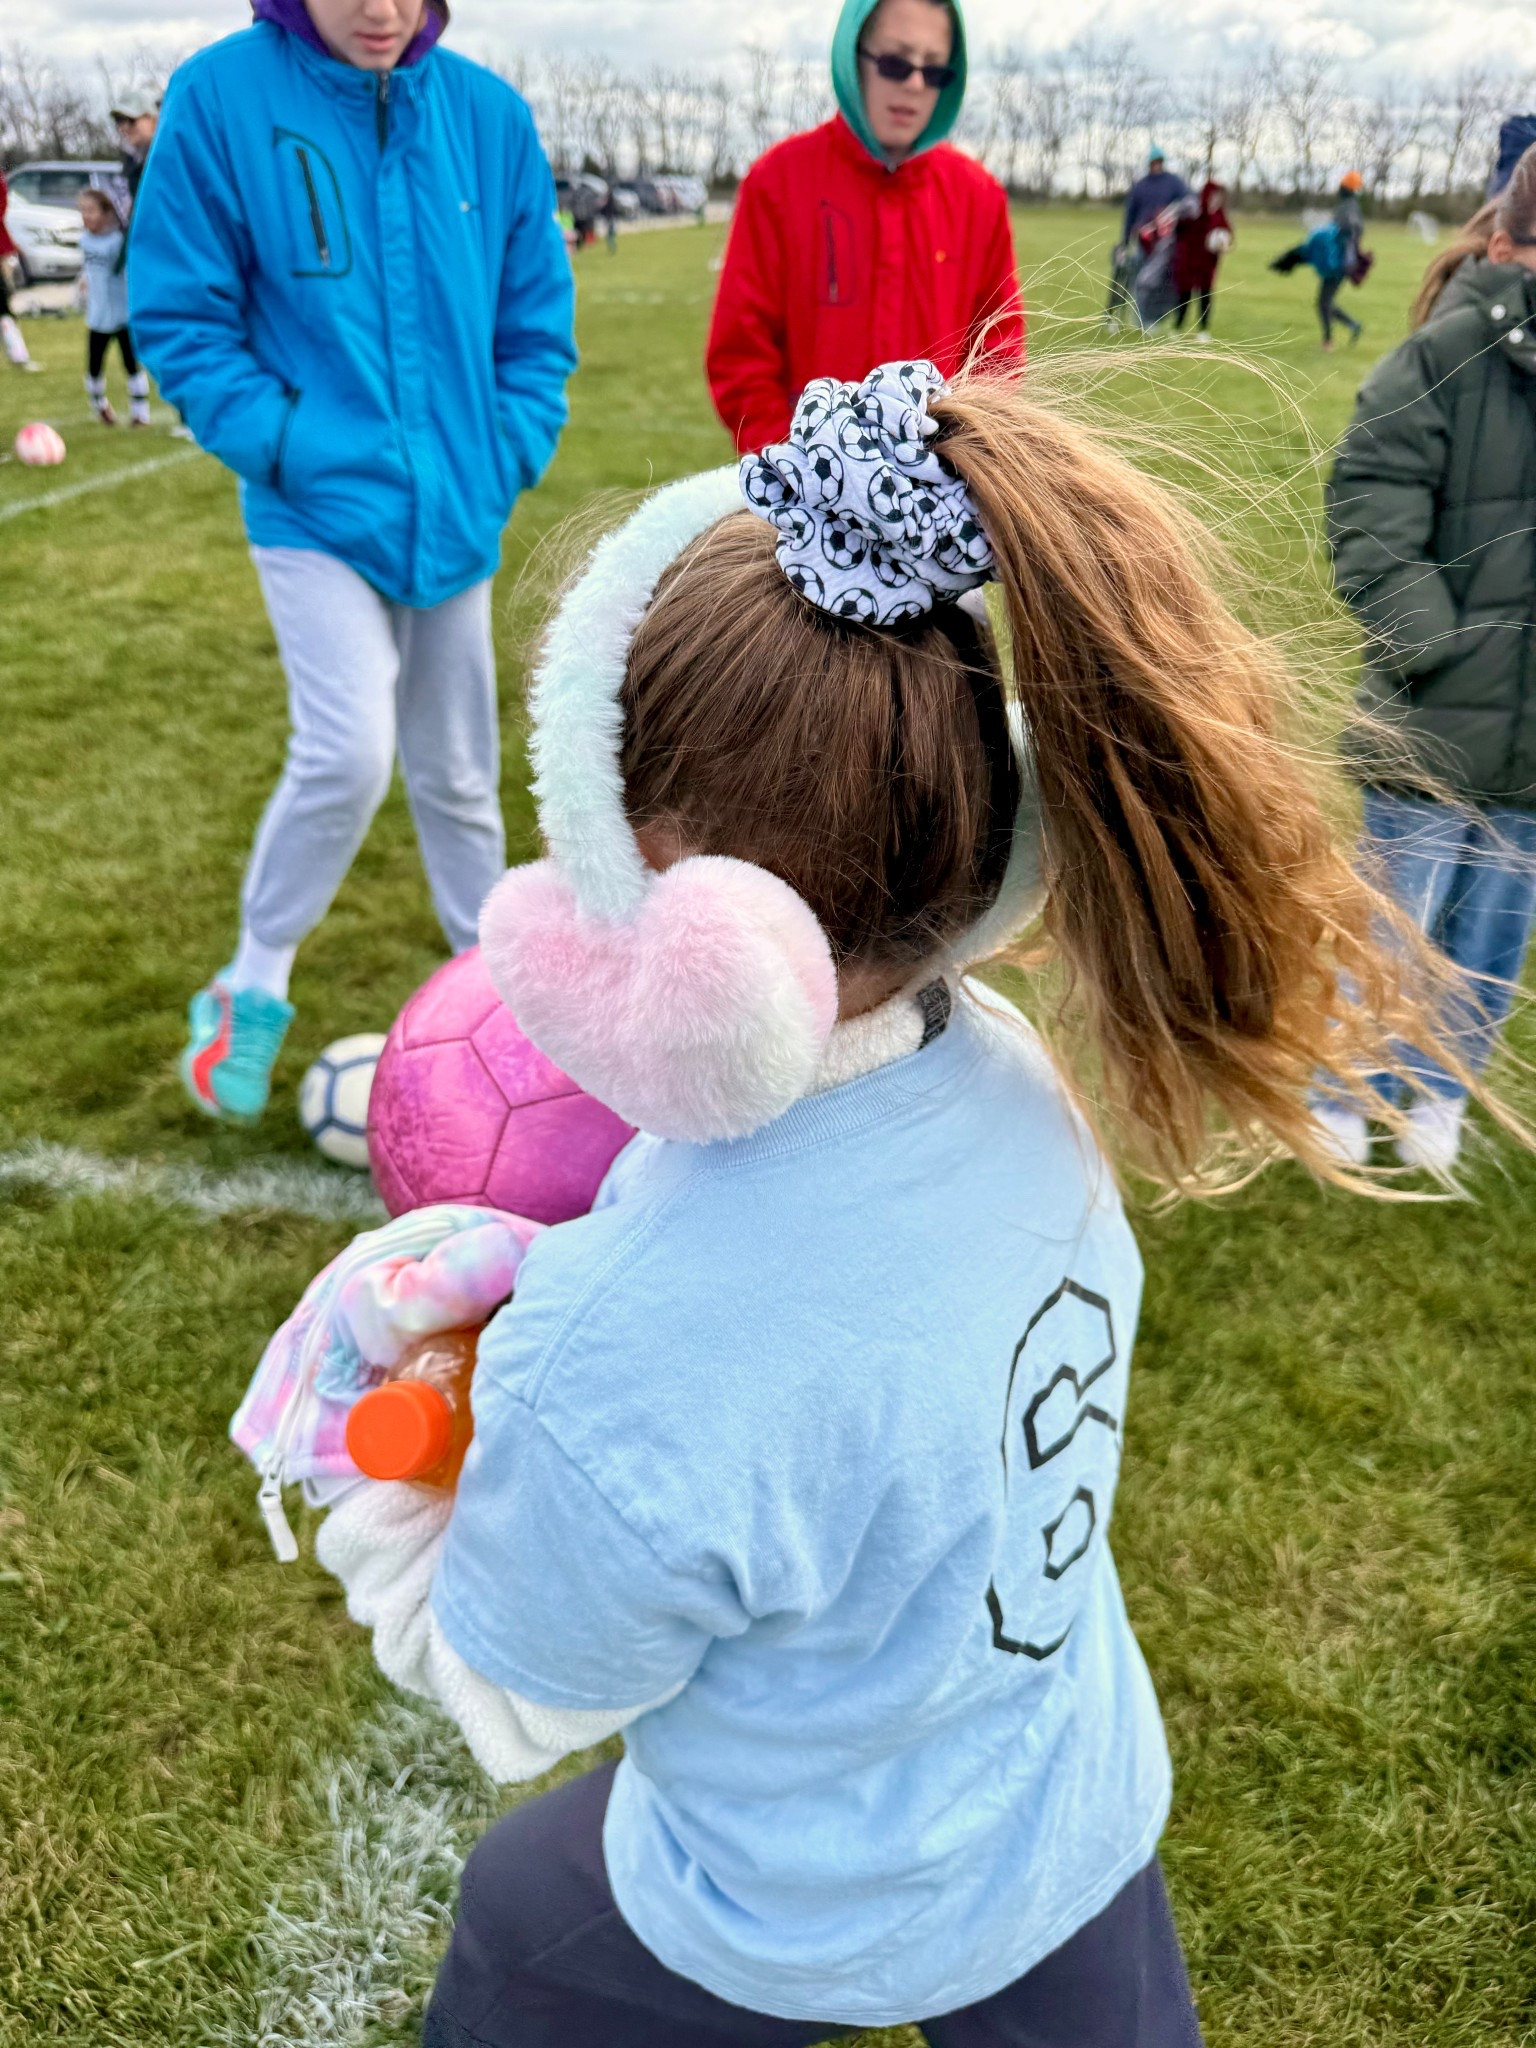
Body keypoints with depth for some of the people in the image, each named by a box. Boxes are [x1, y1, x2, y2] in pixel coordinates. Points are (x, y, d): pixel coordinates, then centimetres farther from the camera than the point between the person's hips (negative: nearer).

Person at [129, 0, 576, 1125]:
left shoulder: (488, 113, 1)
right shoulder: (220, 97, -9)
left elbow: (537, 317, 8)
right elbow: (181, 315, -5)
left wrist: (507, 456, -2)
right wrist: (283, 445, -15)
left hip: (453, 514, 4)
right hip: (317, 511, -3)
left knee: (458, 773, 12)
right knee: (349, 754, -18)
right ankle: (251, 992, 6)